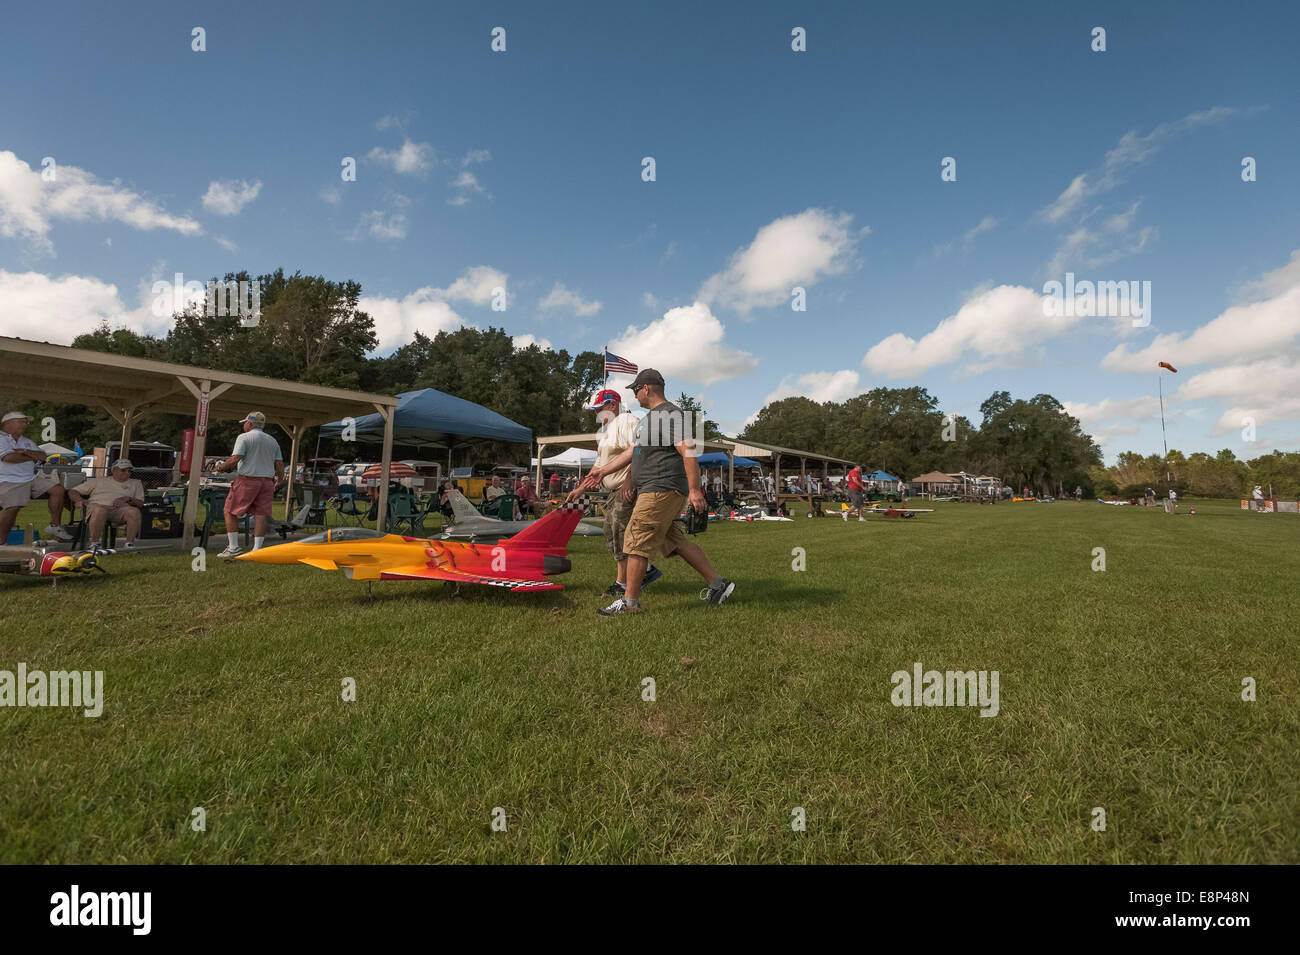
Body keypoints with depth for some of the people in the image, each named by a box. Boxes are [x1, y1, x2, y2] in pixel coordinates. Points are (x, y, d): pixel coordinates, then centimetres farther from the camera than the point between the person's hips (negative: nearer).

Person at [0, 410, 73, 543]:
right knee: (12, 508, -20)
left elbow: (43, 456, 8)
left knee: (59, 490, -5)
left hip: (33, 476, 7)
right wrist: (32, 457, -2)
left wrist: (25, 451, -11)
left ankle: (55, 526, 3)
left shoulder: (27, 441, 19)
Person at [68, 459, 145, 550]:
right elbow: (72, 492, 26)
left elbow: (141, 503, 16)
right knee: (99, 510, -40)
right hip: (98, 505, 0)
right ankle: (94, 544, -28)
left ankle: (129, 544, -30)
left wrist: (128, 499, -4)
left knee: (135, 511, -36)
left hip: (121, 508, 1)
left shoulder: (136, 484, 27)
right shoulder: (98, 481, 26)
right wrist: (79, 501, 3)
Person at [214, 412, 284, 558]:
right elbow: (280, 465, 11)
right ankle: (257, 550, 1)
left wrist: (221, 467, 3)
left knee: (230, 511, 7)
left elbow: (235, 459, -15)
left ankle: (234, 547, 6)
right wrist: (278, 481, 24)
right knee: (261, 514, 3)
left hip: (247, 480, -5)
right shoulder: (273, 441, 14)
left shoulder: (244, 437, -4)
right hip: (267, 481, 5)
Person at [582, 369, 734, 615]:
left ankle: (630, 601, 1)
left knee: (637, 542, -7)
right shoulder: (649, 418, 23)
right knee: (675, 541, 11)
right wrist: (603, 471, 27)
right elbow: (631, 452, 28)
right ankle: (718, 583, 16)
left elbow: (689, 451, -19)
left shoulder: (671, 414, -10)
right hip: (653, 491, 10)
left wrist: (695, 489, -24)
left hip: (662, 489, -10)